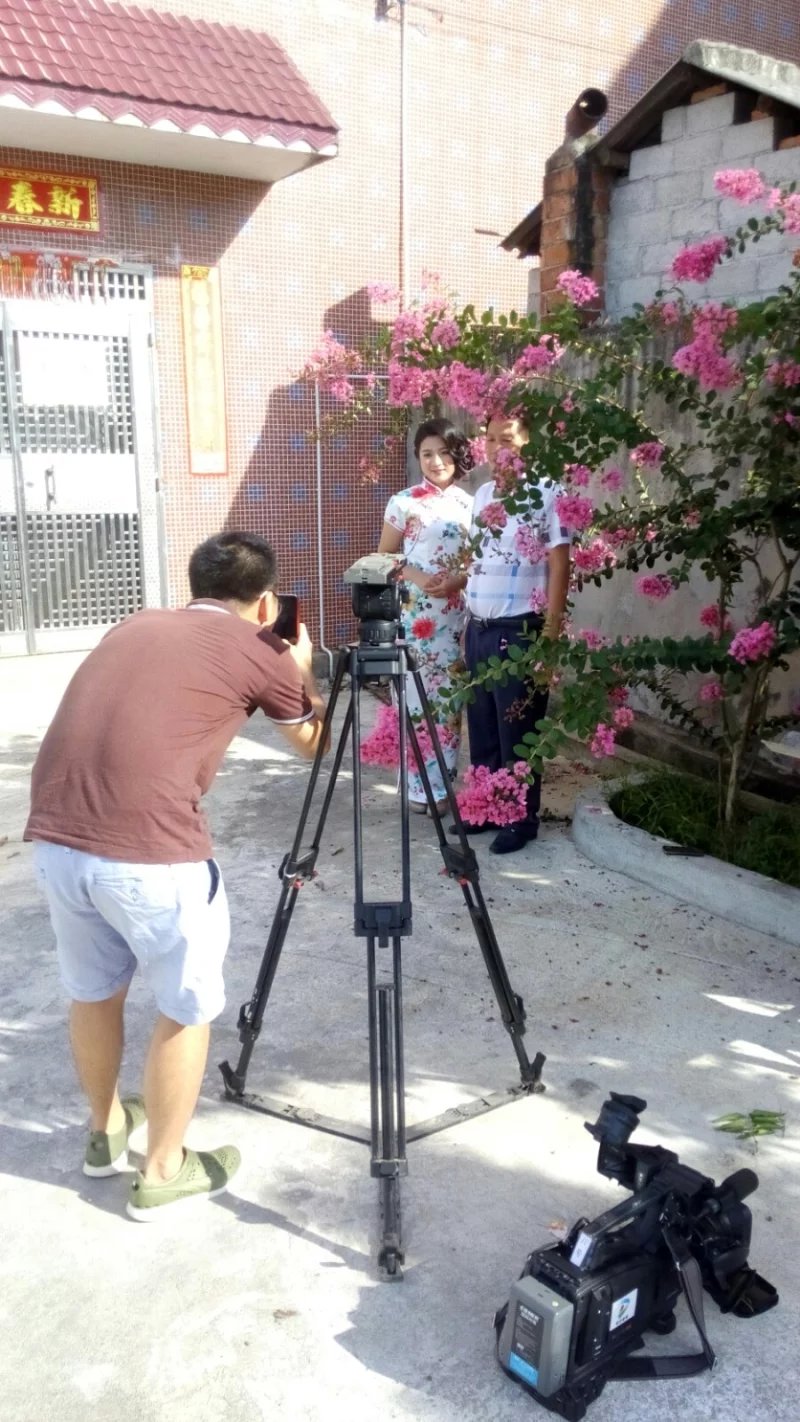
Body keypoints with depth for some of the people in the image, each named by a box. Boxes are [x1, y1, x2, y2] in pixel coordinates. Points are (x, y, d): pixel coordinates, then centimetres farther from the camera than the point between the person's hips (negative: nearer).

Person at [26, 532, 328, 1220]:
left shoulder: (137, 625, 21)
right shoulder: (262, 648, 7)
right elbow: (314, 744, 23)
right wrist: (301, 670, 38)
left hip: (55, 835, 6)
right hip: (151, 850, -6)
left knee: (94, 991, 27)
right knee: (188, 1008, 17)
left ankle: (107, 1129, 48)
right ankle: (162, 1172, 32)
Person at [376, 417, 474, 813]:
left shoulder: (469, 505, 8)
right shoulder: (403, 503, -1)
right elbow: (383, 557, 2)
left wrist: (455, 580, -9)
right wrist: (415, 576, -15)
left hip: (456, 614, 3)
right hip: (414, 614, -3)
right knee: (417, 696, -3)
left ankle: (443, 783, 18)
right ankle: (420, 786, 7)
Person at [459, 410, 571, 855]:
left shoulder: (547, 493, -10)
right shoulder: (483, 494, 12)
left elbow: (559, 566, -13)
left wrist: (550, 635, -17)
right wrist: (468, 625, 16)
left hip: (520, 631, -7)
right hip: (478, 629, 7)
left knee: (517, 731, 2)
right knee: (482, 727, 14)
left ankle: (522, 819, 15)